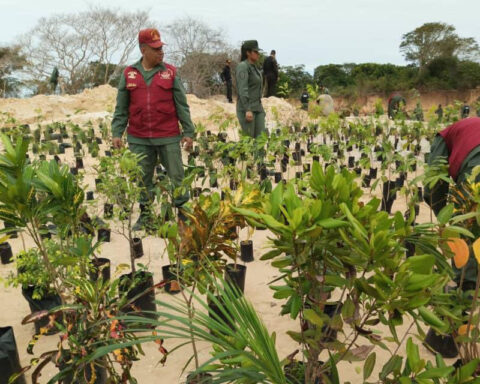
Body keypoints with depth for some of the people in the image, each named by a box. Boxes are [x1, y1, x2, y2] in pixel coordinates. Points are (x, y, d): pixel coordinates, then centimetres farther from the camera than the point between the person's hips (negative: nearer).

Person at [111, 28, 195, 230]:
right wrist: (117, 132, 1)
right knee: (142, 178, 10)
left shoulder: (170, 72, 3)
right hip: (139, 139, 2)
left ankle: (183, 212, 17)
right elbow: (121, 108, 8)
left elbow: (182, 105, 2)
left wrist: (188, 132, -2)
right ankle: (145, 214, 24)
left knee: (176, 176, 4)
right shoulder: (129, 74, 6)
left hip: (168, 137, -1)